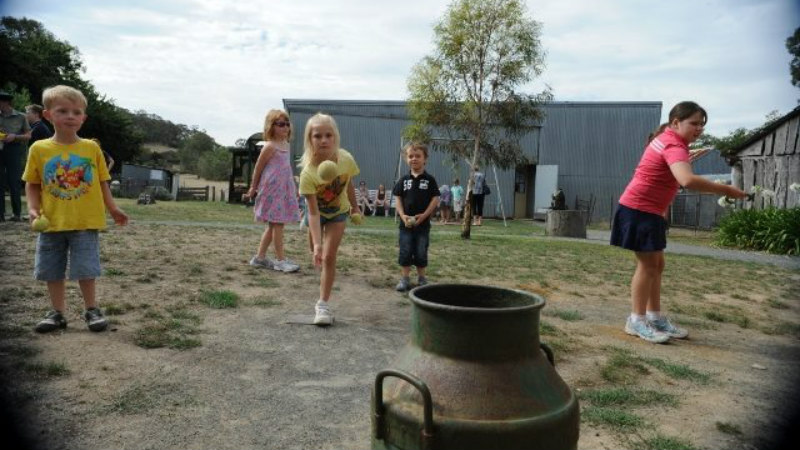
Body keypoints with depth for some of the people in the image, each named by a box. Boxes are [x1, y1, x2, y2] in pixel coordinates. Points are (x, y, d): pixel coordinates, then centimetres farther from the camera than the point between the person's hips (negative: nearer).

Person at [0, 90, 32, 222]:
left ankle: (17, 213, 3)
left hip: (14, 150, -3)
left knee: (14, 182, -3)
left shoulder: (20, 117, 5)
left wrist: (14, 136, -12)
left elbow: (28, 136, 5)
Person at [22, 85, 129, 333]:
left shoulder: (91, 148, 0)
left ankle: (91, 310, 18)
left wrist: (113, 209, 2)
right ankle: (57, 312, 26)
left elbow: (102, 182, 6)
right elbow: (32, 184, 6)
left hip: (86, 222, -2)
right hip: (52, 222, 2)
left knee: (86, 269, 1)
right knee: (52, 270, 11)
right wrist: (33, 209, -8)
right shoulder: (39, 149, 0)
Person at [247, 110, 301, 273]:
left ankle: (260, 257, 23)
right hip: (272, 189, -9)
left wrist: (294, 187, 19)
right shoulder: (270, 146, -12)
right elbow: (258, 168, -6)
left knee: (273, 224, 13)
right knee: (277, 224, -4)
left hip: (284, 189, 9)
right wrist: (253, 188, 0)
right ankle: (281, 260, 2)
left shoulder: (286, 145, 12)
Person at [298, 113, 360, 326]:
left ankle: (323, 304, -3)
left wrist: (354, 206, 10)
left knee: (329, 257, -9)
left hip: (338, 212, 1)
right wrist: (317, 244, -41)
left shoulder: (346, 159, -27)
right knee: (317, 253, 14)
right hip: (317, 212, 0)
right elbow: (313, 212, -34)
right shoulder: (308, 173, -35)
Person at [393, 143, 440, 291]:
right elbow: (397, 198, 4)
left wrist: (424, 215, -15)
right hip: (406, 223, 2)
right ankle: (405, 279, 14)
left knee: (421, 253, 7)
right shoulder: (404, 180, 4)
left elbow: (435, 199, -5)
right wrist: (402, 215, -10)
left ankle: (421, 278, 21)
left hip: (423, 223, -1)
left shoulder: (429, 179, -2)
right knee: (405, 252, 4)